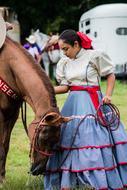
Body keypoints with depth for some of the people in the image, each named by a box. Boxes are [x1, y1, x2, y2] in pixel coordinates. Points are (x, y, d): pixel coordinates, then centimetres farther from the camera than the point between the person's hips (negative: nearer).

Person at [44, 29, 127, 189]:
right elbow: (65, 87, 8)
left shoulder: (95, 56, -8)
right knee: (70, 141, 3)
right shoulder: (64, 62, 8)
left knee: (97, 139, -6)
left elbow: (110, 75, 0)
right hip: (74, 103, 5)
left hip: (94, 103, -5)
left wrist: (108, 95, -11)